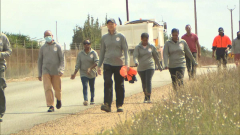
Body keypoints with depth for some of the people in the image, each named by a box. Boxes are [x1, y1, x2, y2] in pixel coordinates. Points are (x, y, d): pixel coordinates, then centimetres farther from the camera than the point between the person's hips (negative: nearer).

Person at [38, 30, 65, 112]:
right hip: (46, 71, 1)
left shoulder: (57, 46, 4)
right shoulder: (42, 48, 9)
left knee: (57, 88, 6)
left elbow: (62, 58, -1)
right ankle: (51, 106, -13)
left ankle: (58, 99, 39)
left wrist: (61, 69, -15)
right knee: (47, 88, -12)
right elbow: (40, 61, 14)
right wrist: (39, 74, 10)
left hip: (55, 71, -1)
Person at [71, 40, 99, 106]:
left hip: (92, 73, 0)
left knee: (92, 87, 10)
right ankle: (85, 100, -30)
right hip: (83, 74, 0)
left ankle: (92, 100, 23)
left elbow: (97, 62, -11)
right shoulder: (80, 54, 7)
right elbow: (78, 65, 7)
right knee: (85, 86, -16)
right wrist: (74, 74, -2)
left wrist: (90, 68, -24)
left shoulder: (93, 53, 0)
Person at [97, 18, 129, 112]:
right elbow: (102, 52, 17)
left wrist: (126, 63, -13)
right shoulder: (104, 37, 11)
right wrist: (99, 65, 12)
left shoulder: (121, 37, 4)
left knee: (119, 86, 3)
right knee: (107, 83, -17)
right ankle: (107, 104, -24)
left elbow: (125, 50, 0)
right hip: (107, 64, 1)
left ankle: (119, 105, 11)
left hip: (119, 64, -1)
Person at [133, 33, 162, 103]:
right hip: (141, 68, 1)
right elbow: (135, 56, -11)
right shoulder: (137, 47, 2)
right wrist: (136, 62, -33)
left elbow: (156, 57, 15)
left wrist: (159, 66, 22)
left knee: (148, 81, -15)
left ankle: (149, 98, -18)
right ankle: (145, 97, 25)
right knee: (144, 82, 9)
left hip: (150, 66, -1)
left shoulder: (151, 47, 5)